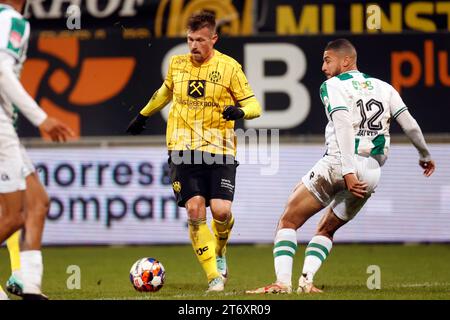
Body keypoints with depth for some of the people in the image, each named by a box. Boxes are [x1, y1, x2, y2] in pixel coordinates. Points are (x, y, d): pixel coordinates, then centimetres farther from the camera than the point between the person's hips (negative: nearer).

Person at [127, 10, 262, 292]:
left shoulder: (229, 67, -1)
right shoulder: (177, 64, 9)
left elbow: (254, 105, 1)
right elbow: (165, 92, 30)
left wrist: (240, 111, -21)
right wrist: (143, 115, 41)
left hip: (219, 150, -2)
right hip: (183, 149, 2)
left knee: (221, 210, -14)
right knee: (195, 210, -13)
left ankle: (220, 253, 21)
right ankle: (214, 275, -7)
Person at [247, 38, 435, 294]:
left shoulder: (332, 86, 1)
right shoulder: (383, 88, 17)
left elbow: (344, 127, -13)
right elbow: (410, 125, 14)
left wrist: (348, 172, -20)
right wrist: (425, 155, 31)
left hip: (338, 166, -6)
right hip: (371, 175, 6)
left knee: (288, 222, 3)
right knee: (327, 230, 22)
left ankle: (283, 282, -12)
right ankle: (306, 281, 3)